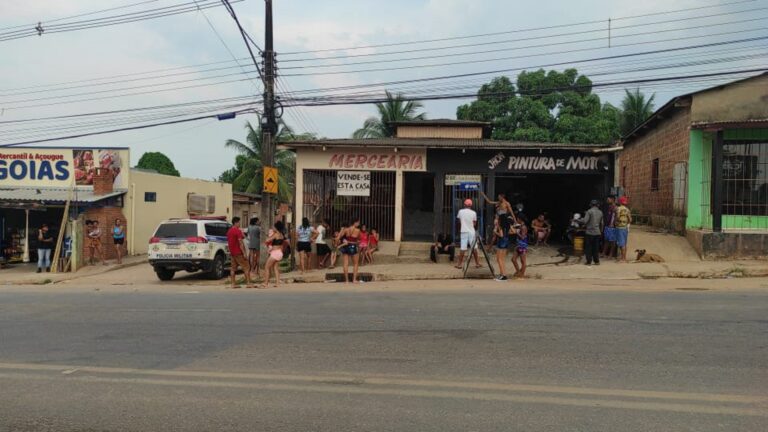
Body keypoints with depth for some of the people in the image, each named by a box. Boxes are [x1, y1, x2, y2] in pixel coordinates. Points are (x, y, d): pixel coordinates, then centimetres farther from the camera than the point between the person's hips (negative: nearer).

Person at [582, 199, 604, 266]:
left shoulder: (589, 211, -10)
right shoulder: (600, 212, 7)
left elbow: (585, 221, -17)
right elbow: (601, 223, 15)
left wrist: (585, 225, 3)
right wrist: (601, 230, 28)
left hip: (589, 232, -5)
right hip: (597, 232, 5)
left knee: (588, 248, 2)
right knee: (596, 248, 11)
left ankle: (589, 262, 1)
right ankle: (596, 261, 13)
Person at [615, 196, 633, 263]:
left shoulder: (618, 208, -11)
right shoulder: (627, 209, 10)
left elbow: (617, 217, -20)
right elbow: (630, 219, 8)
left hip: (620, 227, -7)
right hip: (626, 227, 7)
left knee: (622, 243, -7)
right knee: (624, 244, 14)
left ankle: (623, 258, -8)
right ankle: (624, 257, 20)